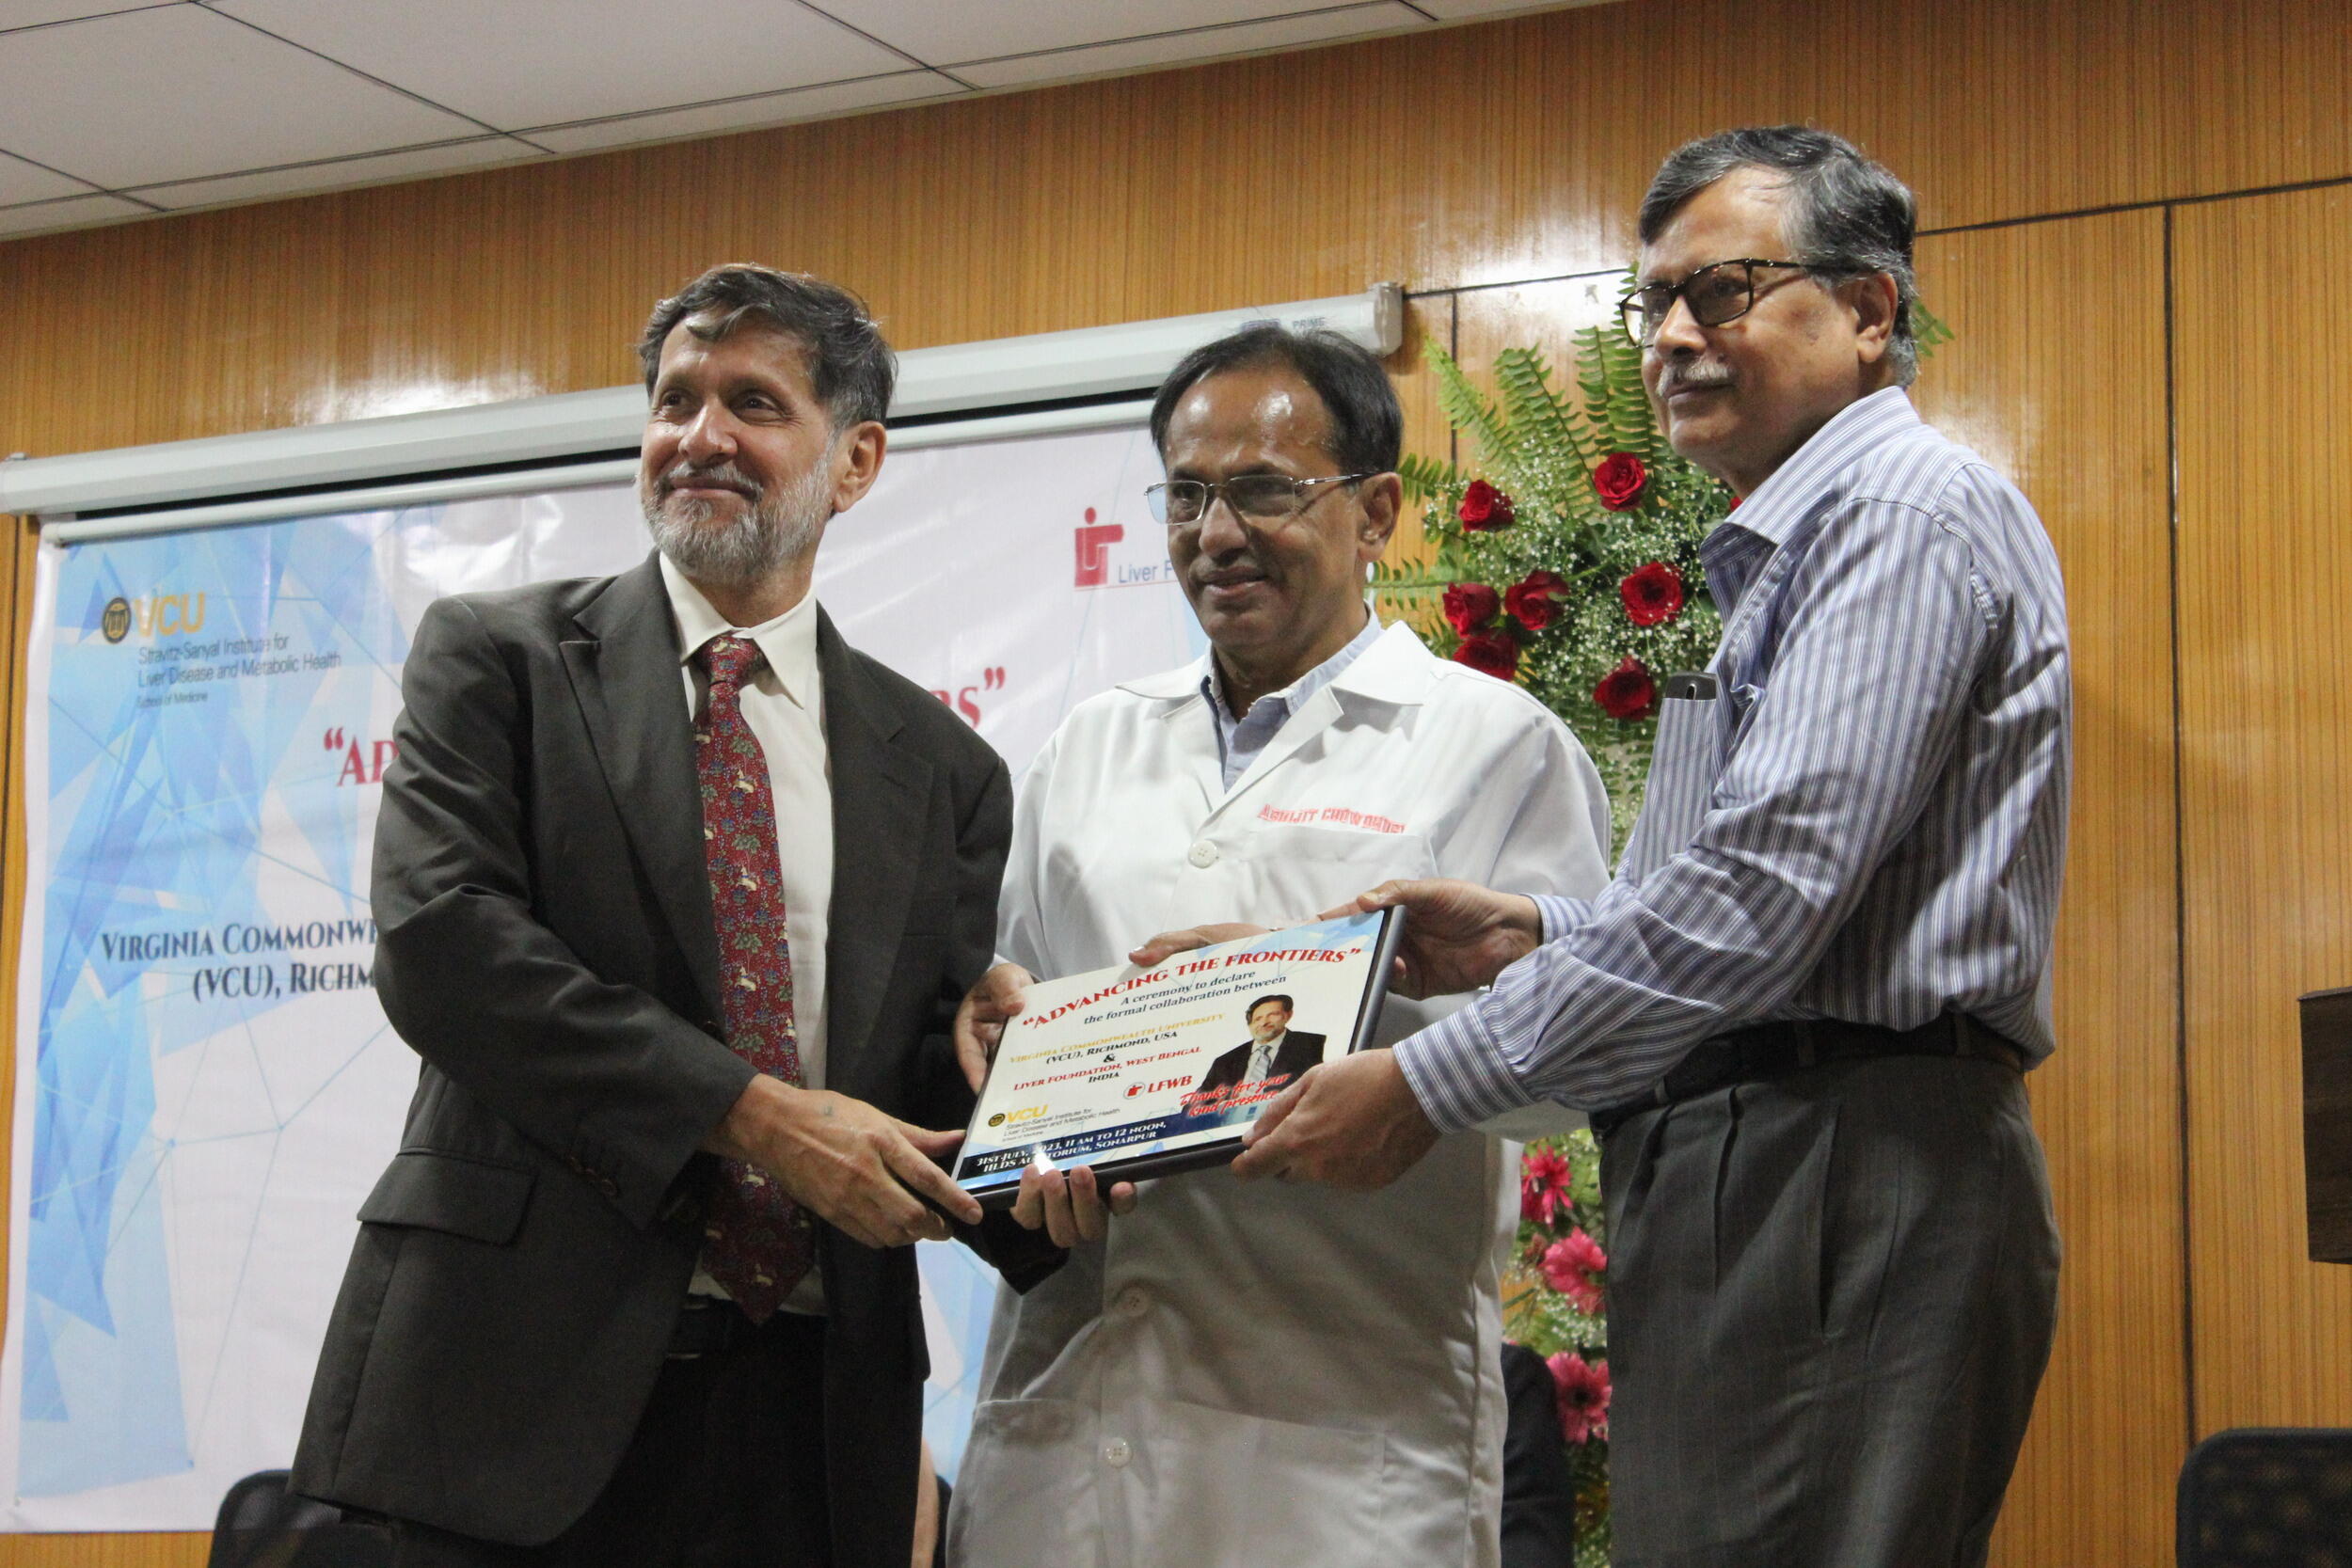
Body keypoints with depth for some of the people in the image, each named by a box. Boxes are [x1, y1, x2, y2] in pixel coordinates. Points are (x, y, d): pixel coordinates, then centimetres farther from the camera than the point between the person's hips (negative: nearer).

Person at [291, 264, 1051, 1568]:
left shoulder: (942, 767, 13)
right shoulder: (497, 657, 5)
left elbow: (944, 1074, 15)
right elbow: (436, 938, -9)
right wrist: (751, 1113, -15)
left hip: (813, 1410, 3)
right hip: (526, 1376, -2)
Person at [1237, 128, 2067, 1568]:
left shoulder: (1905, 514, -8)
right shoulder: (1792, 555, 26)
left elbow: (1764, 892, -19)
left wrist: (1431, 1085, -15)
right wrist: (1537, 935, 12)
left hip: (1842, 1178, -10)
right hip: (1764, 1174, 10)